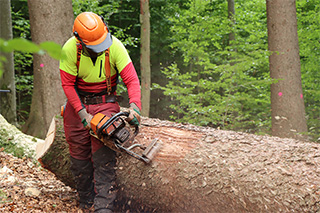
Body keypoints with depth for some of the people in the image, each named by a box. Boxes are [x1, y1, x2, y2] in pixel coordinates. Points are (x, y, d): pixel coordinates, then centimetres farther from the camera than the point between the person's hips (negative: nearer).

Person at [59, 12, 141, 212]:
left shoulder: (115, 46, -20)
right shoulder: (70, 49, -18)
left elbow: (132, 80, -21)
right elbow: (68, 84, -12)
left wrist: (135, 107, -36)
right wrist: (83, 115, -18)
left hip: (104, 103, -2)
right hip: (77, 102, 2)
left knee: (103, 156, -14)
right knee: (79, 153, 6)